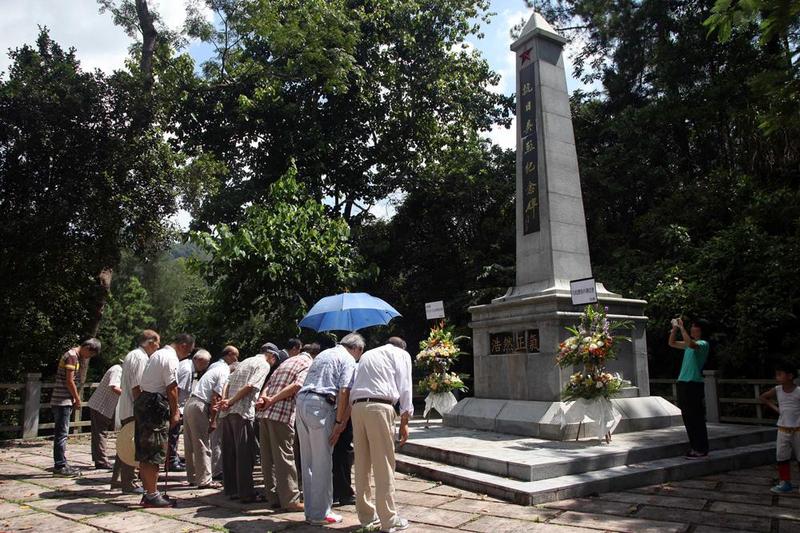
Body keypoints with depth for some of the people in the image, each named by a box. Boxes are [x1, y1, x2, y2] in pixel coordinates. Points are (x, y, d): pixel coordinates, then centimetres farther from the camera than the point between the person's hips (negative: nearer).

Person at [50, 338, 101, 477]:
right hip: (63, 401, -10)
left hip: (64, 401, 10)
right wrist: (78, 399, -8)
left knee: (61, 434, 13)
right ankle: (60, 466, -2)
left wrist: (75, 398, 12)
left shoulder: (75, 356, 16)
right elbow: (69, 381, -17)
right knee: (62, 433, -6)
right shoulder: (72, 356, -14)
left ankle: (61, 464, 19)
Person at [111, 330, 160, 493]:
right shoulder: (141, 357, -15)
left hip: (125, 410, 10)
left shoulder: (132, 355, 17)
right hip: (133, 411, -10)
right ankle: (129, 484, 3)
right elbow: (137, 387, -22)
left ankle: (117, 479, 25)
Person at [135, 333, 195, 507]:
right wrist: (174, 413, -7)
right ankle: (151, 495, 4)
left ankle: (148, 492, 23)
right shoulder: (171, 358, -13)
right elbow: (171, 389, -15)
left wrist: (174, 409, 20)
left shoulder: (158, 354, 18)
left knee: (145, 453, 14)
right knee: (155, 453, -3)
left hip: (143, 402, 10)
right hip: (155, 406, -10)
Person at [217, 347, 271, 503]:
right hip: (242, 412, -8)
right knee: (245, 453, -3)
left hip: (227, 412, 8)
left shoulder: (244, 362, 24)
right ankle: (246, 493, -1)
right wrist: (230, 402, -12)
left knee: (230, 452, 12)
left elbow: (228, 383, 14)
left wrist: (224, 400, 0)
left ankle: (231, 489, 20)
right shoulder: (264, 365, -1)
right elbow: (250, 386, -14)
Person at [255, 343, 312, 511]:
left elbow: (269, 383, 15)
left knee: (268, 457, 12)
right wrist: (273, 400, -13)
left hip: (264, 413, 7)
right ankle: (290, 500, 2)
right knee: (284, 456, -2)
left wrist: (263, 398, -1)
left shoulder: (286, 362, 25)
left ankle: (273, 497, 20)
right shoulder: (309, 365, 1)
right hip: (282, 415, -7)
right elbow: (297, 385, -16)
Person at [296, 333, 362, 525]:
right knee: (322, 462, 0)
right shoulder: (348, 360, 1)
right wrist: (339, 422, -9)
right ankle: (320, 514, 6)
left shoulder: (324, 354, 26)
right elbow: (344, 391, -11)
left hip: (302, 401, 8)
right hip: (320, 405, -8)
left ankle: (310, 511, 21)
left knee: (308, 461, 13)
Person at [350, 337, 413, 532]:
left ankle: (366, 515, 20)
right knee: (384, 466, -3)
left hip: (356, 406, 6)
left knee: (362, 465, 12)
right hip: (379, 406, -5)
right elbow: (404, 386, 4)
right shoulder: (401, 354, 15)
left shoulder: (366, 355, 30)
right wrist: (404, 421, 3)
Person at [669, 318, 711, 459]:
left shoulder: (703, 344, -7)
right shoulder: (689, 344, 17)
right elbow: (672, 343, 25)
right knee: (688, 418, 12)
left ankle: (701, 449, 3)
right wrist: (675, 328, 12)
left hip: (694, 384, -9)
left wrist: (681, 327, -22)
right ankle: (695, 447, 20)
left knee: (696, 418, -4)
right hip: (683, 383, 9)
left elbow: (691, 344, -29)